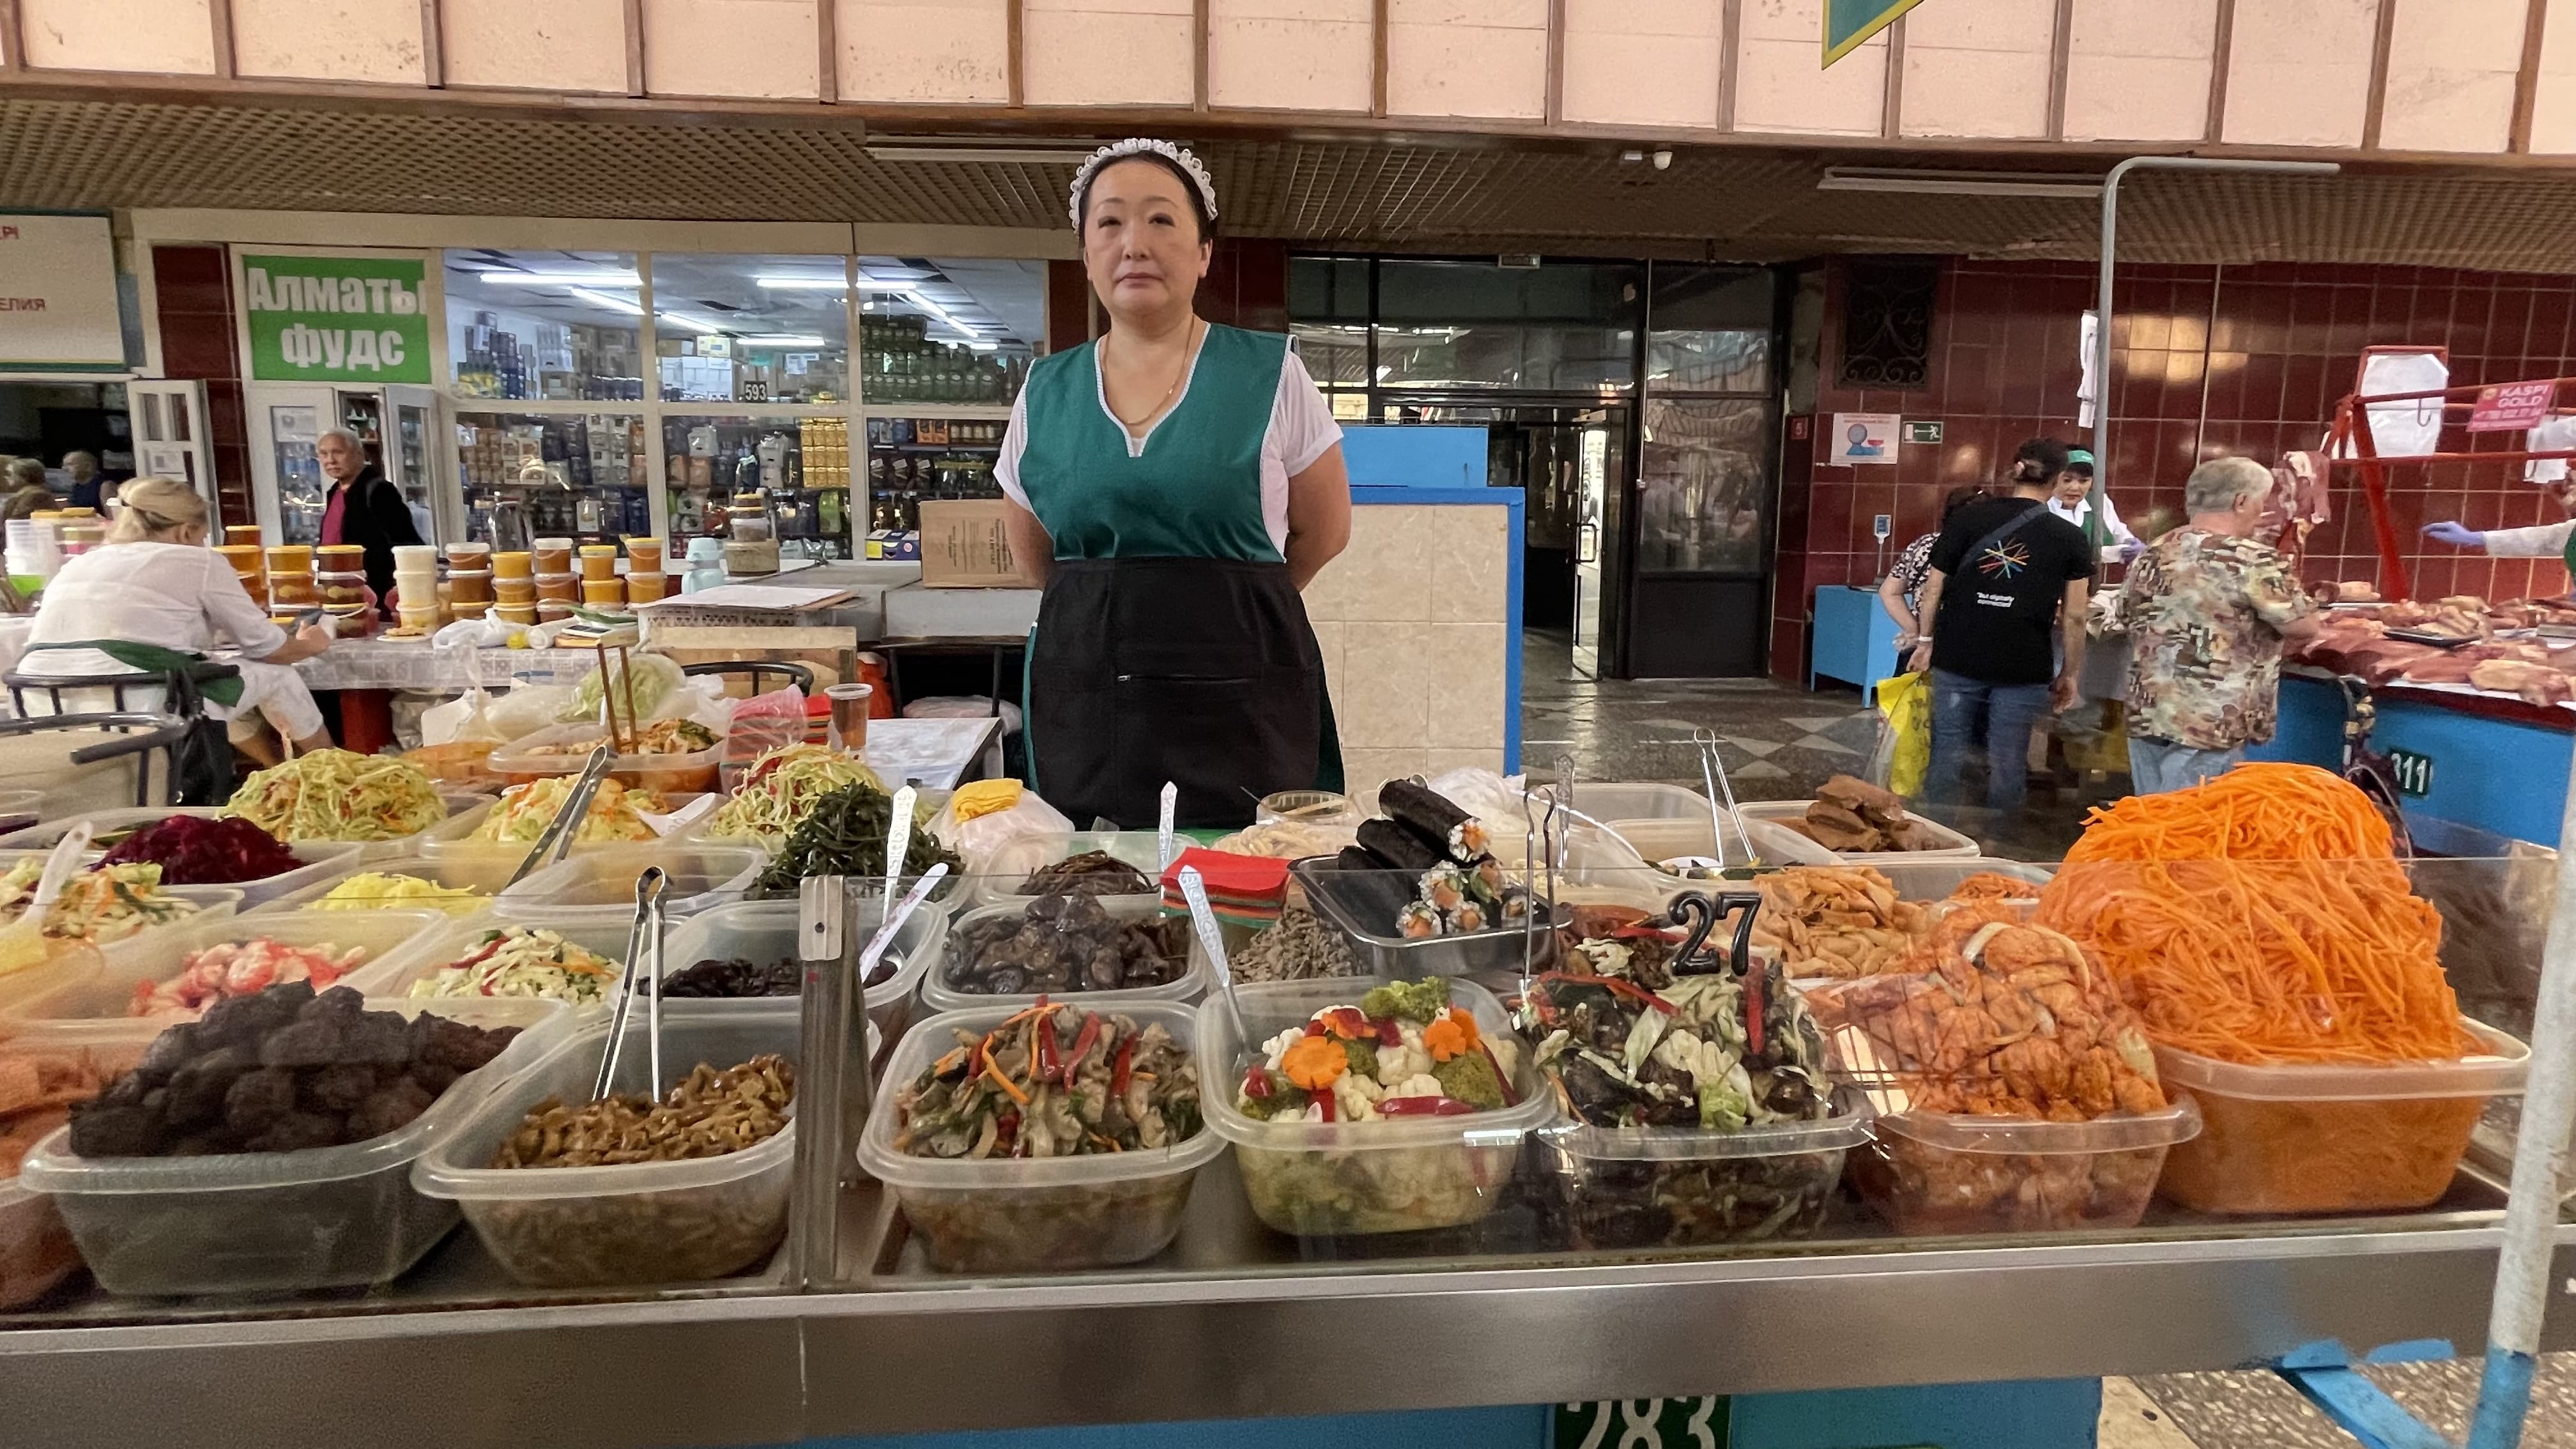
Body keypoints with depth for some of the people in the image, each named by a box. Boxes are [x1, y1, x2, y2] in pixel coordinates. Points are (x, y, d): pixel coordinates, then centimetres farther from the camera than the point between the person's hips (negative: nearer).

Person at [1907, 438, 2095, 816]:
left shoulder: (1969, 518, 0)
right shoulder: (2071, 539, 0)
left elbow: (1933, 588, 2)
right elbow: (2073, 617, 0)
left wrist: (1927, 642, 13)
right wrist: (2069, 673, 10)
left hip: (1957, 660, 1)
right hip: (2024, 669, -1)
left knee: (1948, 755, 9)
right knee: (2008, 764, 8)